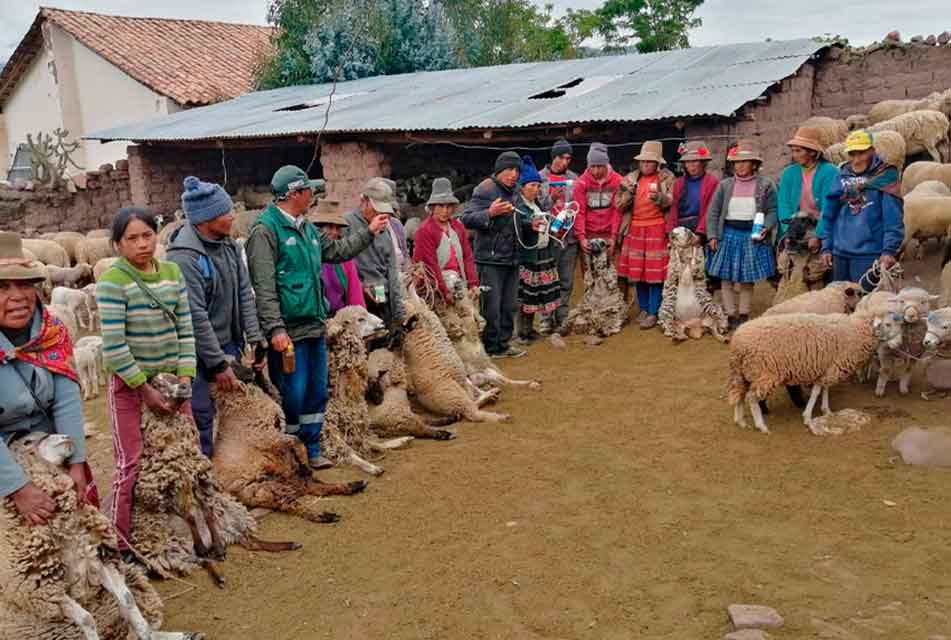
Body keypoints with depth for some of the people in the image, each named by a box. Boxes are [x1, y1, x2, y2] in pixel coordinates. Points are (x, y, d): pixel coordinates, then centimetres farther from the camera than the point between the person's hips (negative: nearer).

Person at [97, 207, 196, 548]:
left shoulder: (172, 272, 2)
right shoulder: (113, 281, -13)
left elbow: (185, 330, 3)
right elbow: (113, 345, -17)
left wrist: (185, 376, -6)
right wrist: (145, 388, -15)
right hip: (129, 382, -5)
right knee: (132, 464, 0)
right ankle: (120, 544, 15)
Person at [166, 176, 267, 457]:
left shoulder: (228, 244, 3)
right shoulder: (183, 256, -21)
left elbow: (244, 293, 6)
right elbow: (196, 317, -21)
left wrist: (257, 339, 0)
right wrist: (218, 364, -18)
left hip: (229, 346, 8)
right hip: (199, 354, -8)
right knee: (203, 419, -2)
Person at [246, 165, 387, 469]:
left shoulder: (306, 228, 15)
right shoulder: (265, 230, -12)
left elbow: (337, 250, 29)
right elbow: (264, 287, -18)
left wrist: (369, 231, 28)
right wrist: (275, 329, -22)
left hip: (314, 328, 9)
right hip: (288, 332, -9)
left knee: (317, 392, 14)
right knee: (292, 395, -2)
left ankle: (311, 452, 27)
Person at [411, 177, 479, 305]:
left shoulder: (458, 226, 13)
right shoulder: (425, 230, -7)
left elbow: (468, 257, 10)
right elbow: (430, 265, -13)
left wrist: (473, 284, -1)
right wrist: (445, 292, -16)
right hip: (436, 291, -6)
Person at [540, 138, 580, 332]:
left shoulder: (574, 179, 9)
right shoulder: (540, 177, 1)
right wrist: (552, 198, -16)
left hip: (570, 237, 3)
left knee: (566, 281, 6)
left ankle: (562, 318, 14)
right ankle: (546, 319, 8)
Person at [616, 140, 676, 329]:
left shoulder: (667, 178, 2)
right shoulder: (631, 178, 9)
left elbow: (671, 204, -4)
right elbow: (621, 207, 5)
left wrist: (659, 198, -22)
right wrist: (626, 193, -13)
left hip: (657, 229, -3)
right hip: (635, 230, 3)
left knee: (655, 273, -4)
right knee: (638, 271, 6)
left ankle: (653, 313, 3)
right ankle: (643, 308, 20)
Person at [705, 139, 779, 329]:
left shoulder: (766, 185, 0)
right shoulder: (725, 185, 5)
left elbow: (772, 211, 0)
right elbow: (713, 212, 5)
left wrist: (766, 228, -18)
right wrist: (712, 236, -4)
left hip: (753, 237, -1)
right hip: (729, 235, 2)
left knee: (747, 280, 7)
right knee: (726, 279, 2)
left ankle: (744, 315, 19)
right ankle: (730, 315, 13)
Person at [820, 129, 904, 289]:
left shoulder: (885, 176, -5)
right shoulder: (842, 176, 9)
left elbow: (894, 219, -10)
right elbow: (829, 214, 13)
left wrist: (889, 250, -16)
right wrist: (826, 247, 9)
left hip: (869, 255, -5)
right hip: (840, 253, 5)